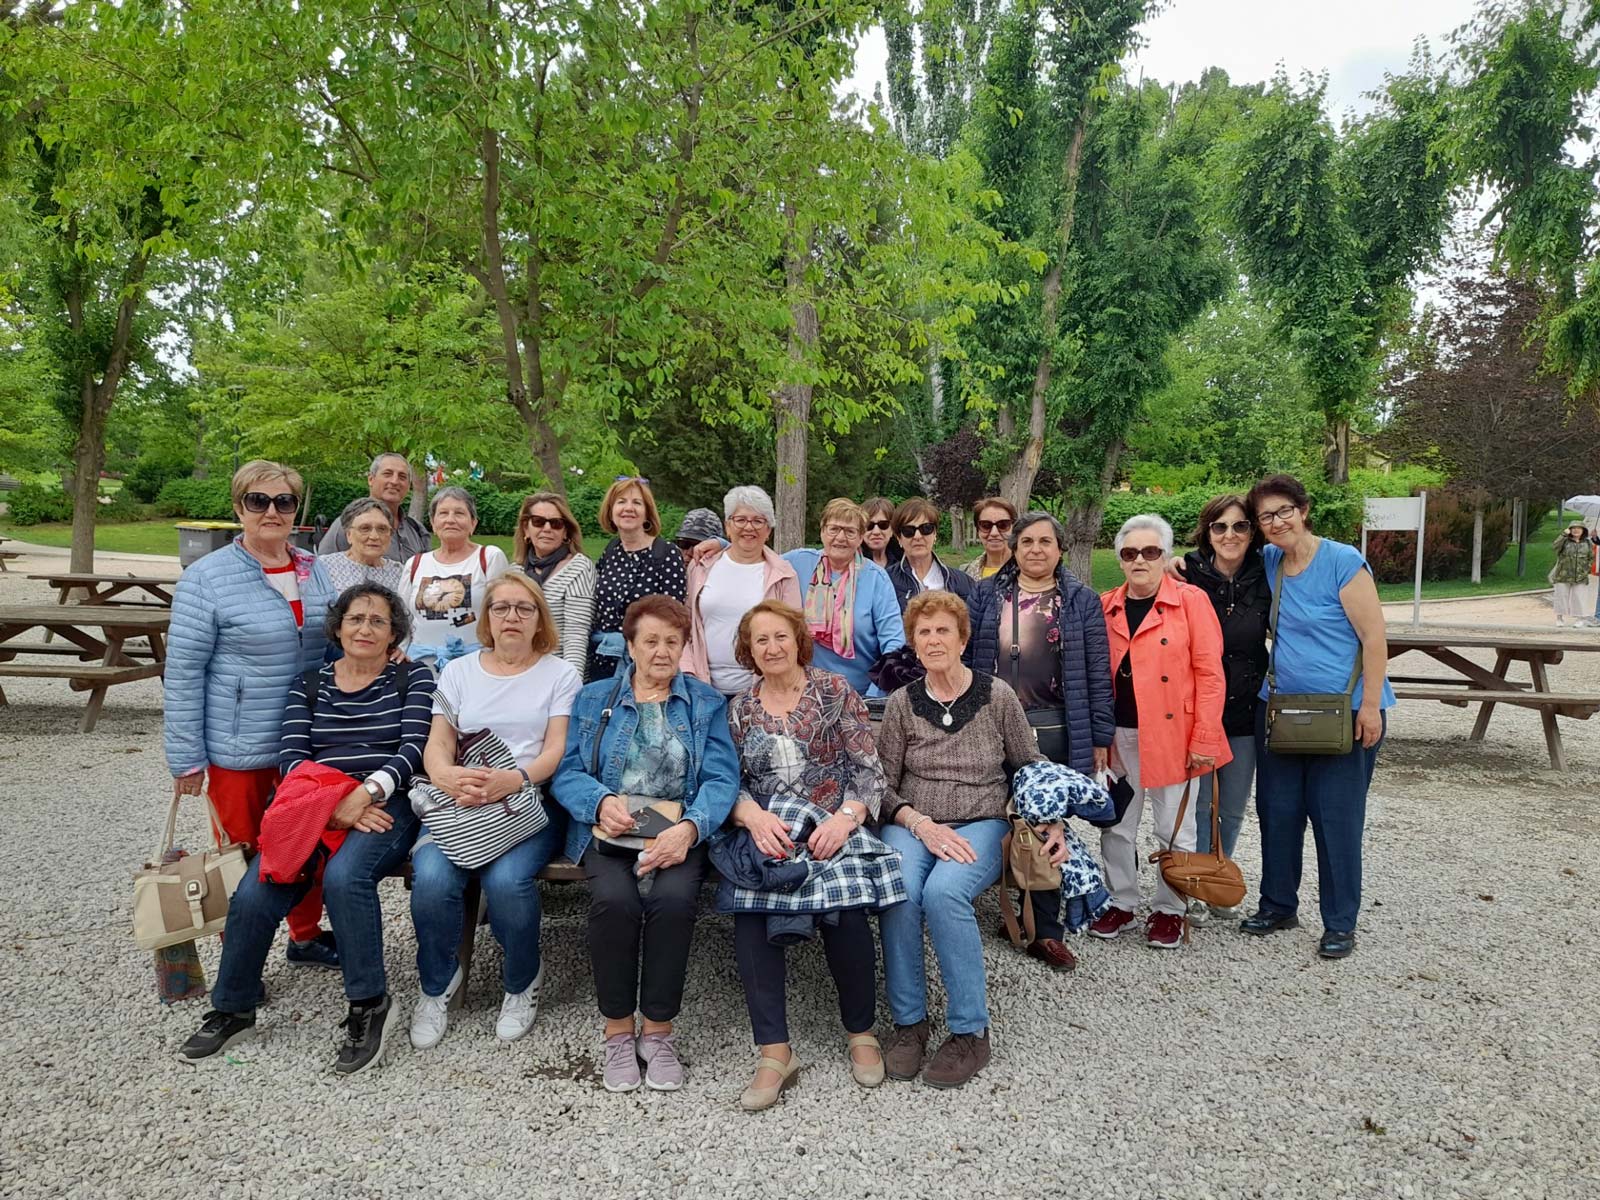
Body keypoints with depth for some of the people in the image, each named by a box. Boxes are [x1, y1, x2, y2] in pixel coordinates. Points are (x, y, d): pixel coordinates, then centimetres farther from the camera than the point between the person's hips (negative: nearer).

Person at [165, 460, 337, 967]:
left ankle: (306, 936, 36)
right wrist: (186, 758, -12)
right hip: (240, 748, -5)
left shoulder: (314, 572, 6)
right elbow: (182, 672, -10)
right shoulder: (206, 578, -10)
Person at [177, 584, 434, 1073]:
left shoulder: (413, 678, 8)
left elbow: (414, 747, -4)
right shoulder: (309, 687, 16)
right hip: (315, 808, 4)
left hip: (386, 806, -3)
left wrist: (364, 794, -19)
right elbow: (291, 758, 4)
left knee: (344, 876, -33)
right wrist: (334, 804, -14)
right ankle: (232, 1010, 7)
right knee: (253, 895, -18)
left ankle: (368, 1006, -16)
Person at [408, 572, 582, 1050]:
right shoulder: (458, 671, 17)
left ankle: (522, 982, 0)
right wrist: (448, 776, -16)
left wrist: (515, 779, -22)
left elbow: (557, 750, -1)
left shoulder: (560, 674, 9)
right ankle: (437, 984, 3)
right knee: (431, 876, -26)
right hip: (458, 801, 2)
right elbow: (437, 745, 8)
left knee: (507, 879, -30)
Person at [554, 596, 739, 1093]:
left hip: (678, 832, 0)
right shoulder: (594, 698, 16)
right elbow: (568, 772, 7)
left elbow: (721, 778, 0)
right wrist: (601, 801, -15)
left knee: (674, 897, -30)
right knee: (614, 898, -29)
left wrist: (689, 828, -18)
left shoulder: (706, 703, 13)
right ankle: (618, 1029, -8)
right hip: (609, 829, 1)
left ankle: (658, 1029, -10)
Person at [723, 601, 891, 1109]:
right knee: (749, 909, -27)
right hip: (766, 833, 2)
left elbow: (868, 769, -1)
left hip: (833, 829, -2)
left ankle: (860, 1032, -3)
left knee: (845, 908, -28)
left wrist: (845, 817, -19)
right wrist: (754, 815, -15)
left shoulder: (835, 691, 5)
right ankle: (775, 1051, -19)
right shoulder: (739, 709, 14)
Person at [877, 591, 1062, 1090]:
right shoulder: (901, 703, 5)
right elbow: (883, 784, 4)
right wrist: (921, 824, -13)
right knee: (898, 892, -31)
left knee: (943, 892, -33)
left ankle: (971, 1032, -16)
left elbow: (1031, 768, 12)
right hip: (912, 825, 2)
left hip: (981, 825, -1)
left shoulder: (997, 696, 2)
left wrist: (1054, 825, -2)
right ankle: (908, 1021, -11)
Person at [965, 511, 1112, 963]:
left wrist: (1099, 738, -1)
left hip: (1055, 731, -1)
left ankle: (1046, 931, 15)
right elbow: (966, 659, 7)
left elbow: (1097, 673, 2)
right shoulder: (986, 595, 7)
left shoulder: (1081, 600, 4)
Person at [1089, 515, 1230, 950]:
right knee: (1117, 824, 13)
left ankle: (1169, 909, 25)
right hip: (1120, 735, 4)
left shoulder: (1191, 601, -6)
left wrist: (1204, 739, -13)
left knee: (1173, 829, 8)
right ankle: (1121, 902, 29)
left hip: (1171, 734, -4)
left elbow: (1210, 674, -9)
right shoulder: (1107, 607, 6)